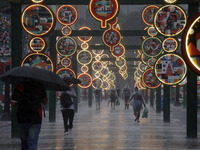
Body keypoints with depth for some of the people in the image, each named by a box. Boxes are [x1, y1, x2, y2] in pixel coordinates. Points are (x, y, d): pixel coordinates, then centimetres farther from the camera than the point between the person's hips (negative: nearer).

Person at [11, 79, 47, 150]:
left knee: (24, 141, 16)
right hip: (36, 118, 0)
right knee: (32, 142, -4)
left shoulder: (20, 86, -6)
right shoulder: (39, 86, -1)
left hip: (22, 118, 0)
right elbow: (45, 102, 7)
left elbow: (13, 104, -7)